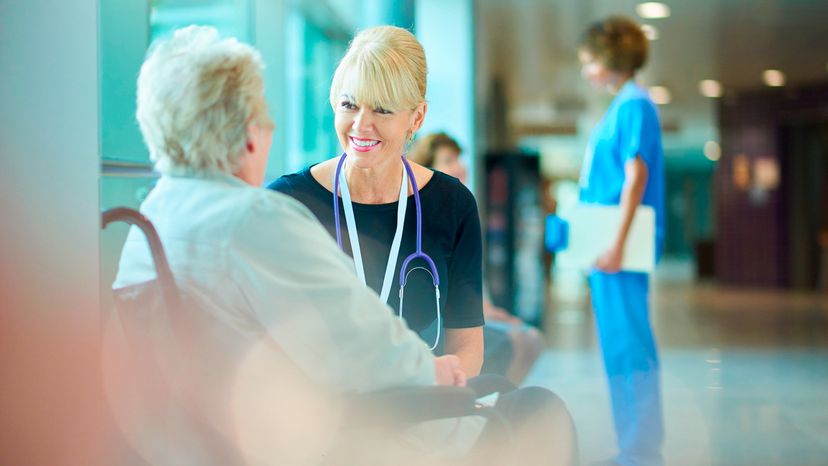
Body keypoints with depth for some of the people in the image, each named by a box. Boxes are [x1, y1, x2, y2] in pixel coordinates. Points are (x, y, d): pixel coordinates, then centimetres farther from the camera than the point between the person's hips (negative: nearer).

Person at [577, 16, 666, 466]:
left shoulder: (634, 105, -9)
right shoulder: (619, 106, 19)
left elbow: (636, 175, -17)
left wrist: (617, 243, -22)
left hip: (621, 246, -10)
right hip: (606, 245, 10)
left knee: (628, 343, -7)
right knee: (619, 342, 12)